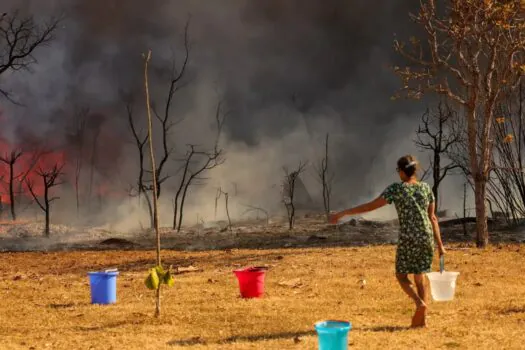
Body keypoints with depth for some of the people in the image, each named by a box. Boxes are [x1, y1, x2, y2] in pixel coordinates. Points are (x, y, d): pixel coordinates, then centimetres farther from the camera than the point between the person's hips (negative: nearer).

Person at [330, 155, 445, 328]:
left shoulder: (396, 189, -7)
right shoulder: (426, 188, 6)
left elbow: (370, 206, -9)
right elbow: (432, 217, 9)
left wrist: (342, 213, -4)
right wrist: (440, 245, 15)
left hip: (407, 240, -4)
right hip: (427, 239, 4)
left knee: (401, 275, 13)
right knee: (420, 277, 14)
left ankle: (419, 302, -11)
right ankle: (422, 318, 9)